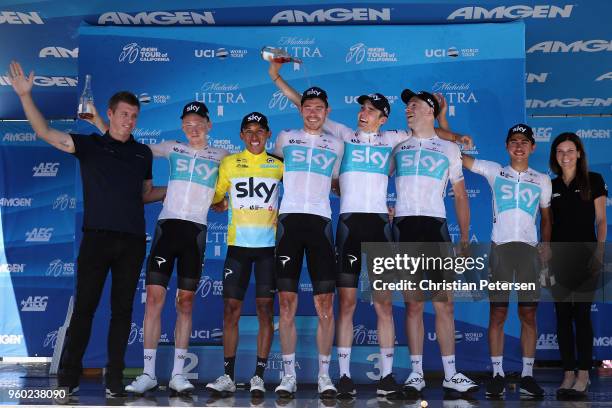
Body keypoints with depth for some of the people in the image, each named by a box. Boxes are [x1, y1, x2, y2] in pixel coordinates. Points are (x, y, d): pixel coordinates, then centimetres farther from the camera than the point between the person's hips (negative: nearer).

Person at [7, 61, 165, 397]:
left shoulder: (143, 153, 14)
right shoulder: (89, 145, 5)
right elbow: (45, 132, -5)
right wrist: (25, 95, -14)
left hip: (132, 242, 3)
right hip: (97, 237, -2)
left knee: (122, 309, 5)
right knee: (84, 306, -1)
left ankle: (115, 376, 12)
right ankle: (69, 375, 9)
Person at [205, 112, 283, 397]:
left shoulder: (278, 166, 9)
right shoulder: (229, 163, 10)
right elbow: (215, 199, 15)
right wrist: (227, 205, 0)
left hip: (268, 245, -1)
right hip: (237, 245, 1)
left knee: (265, 308, -1)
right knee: (231, 308, -1)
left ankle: (259, 376, 6)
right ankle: (227, 377, 8)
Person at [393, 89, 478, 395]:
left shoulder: (448, 149, 15)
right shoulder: (397, 146, 17)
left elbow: (460, 196, 13)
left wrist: (465, 237, 5)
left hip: (435, 225, 0)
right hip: (404, 226, 1)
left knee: (444, 302, -4)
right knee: (413, 304, 0)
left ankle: (450, 374, 2)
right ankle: (416, 373, 5)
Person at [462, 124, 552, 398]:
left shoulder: (542, 180, 16)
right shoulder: (494, 171, 12)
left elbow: (546, 217, 19)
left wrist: (546, 243, 4)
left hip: (529, 249, 1)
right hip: (500, 247, -1)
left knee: (529, 315, 0)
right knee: (497, 314, -2)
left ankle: (527, 375, 5)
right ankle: (497, 374, 3)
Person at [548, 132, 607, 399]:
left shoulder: (593, 181, 3)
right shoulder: (550, 186, 12)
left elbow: (601, 220, 0)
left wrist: (599, 252, -11)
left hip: (585, 256, -3)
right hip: (559, 257, 3)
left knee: (581, 314, -5)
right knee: (563, 314, 3)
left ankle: (583, 375, 1)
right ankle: (568, 373, 9)